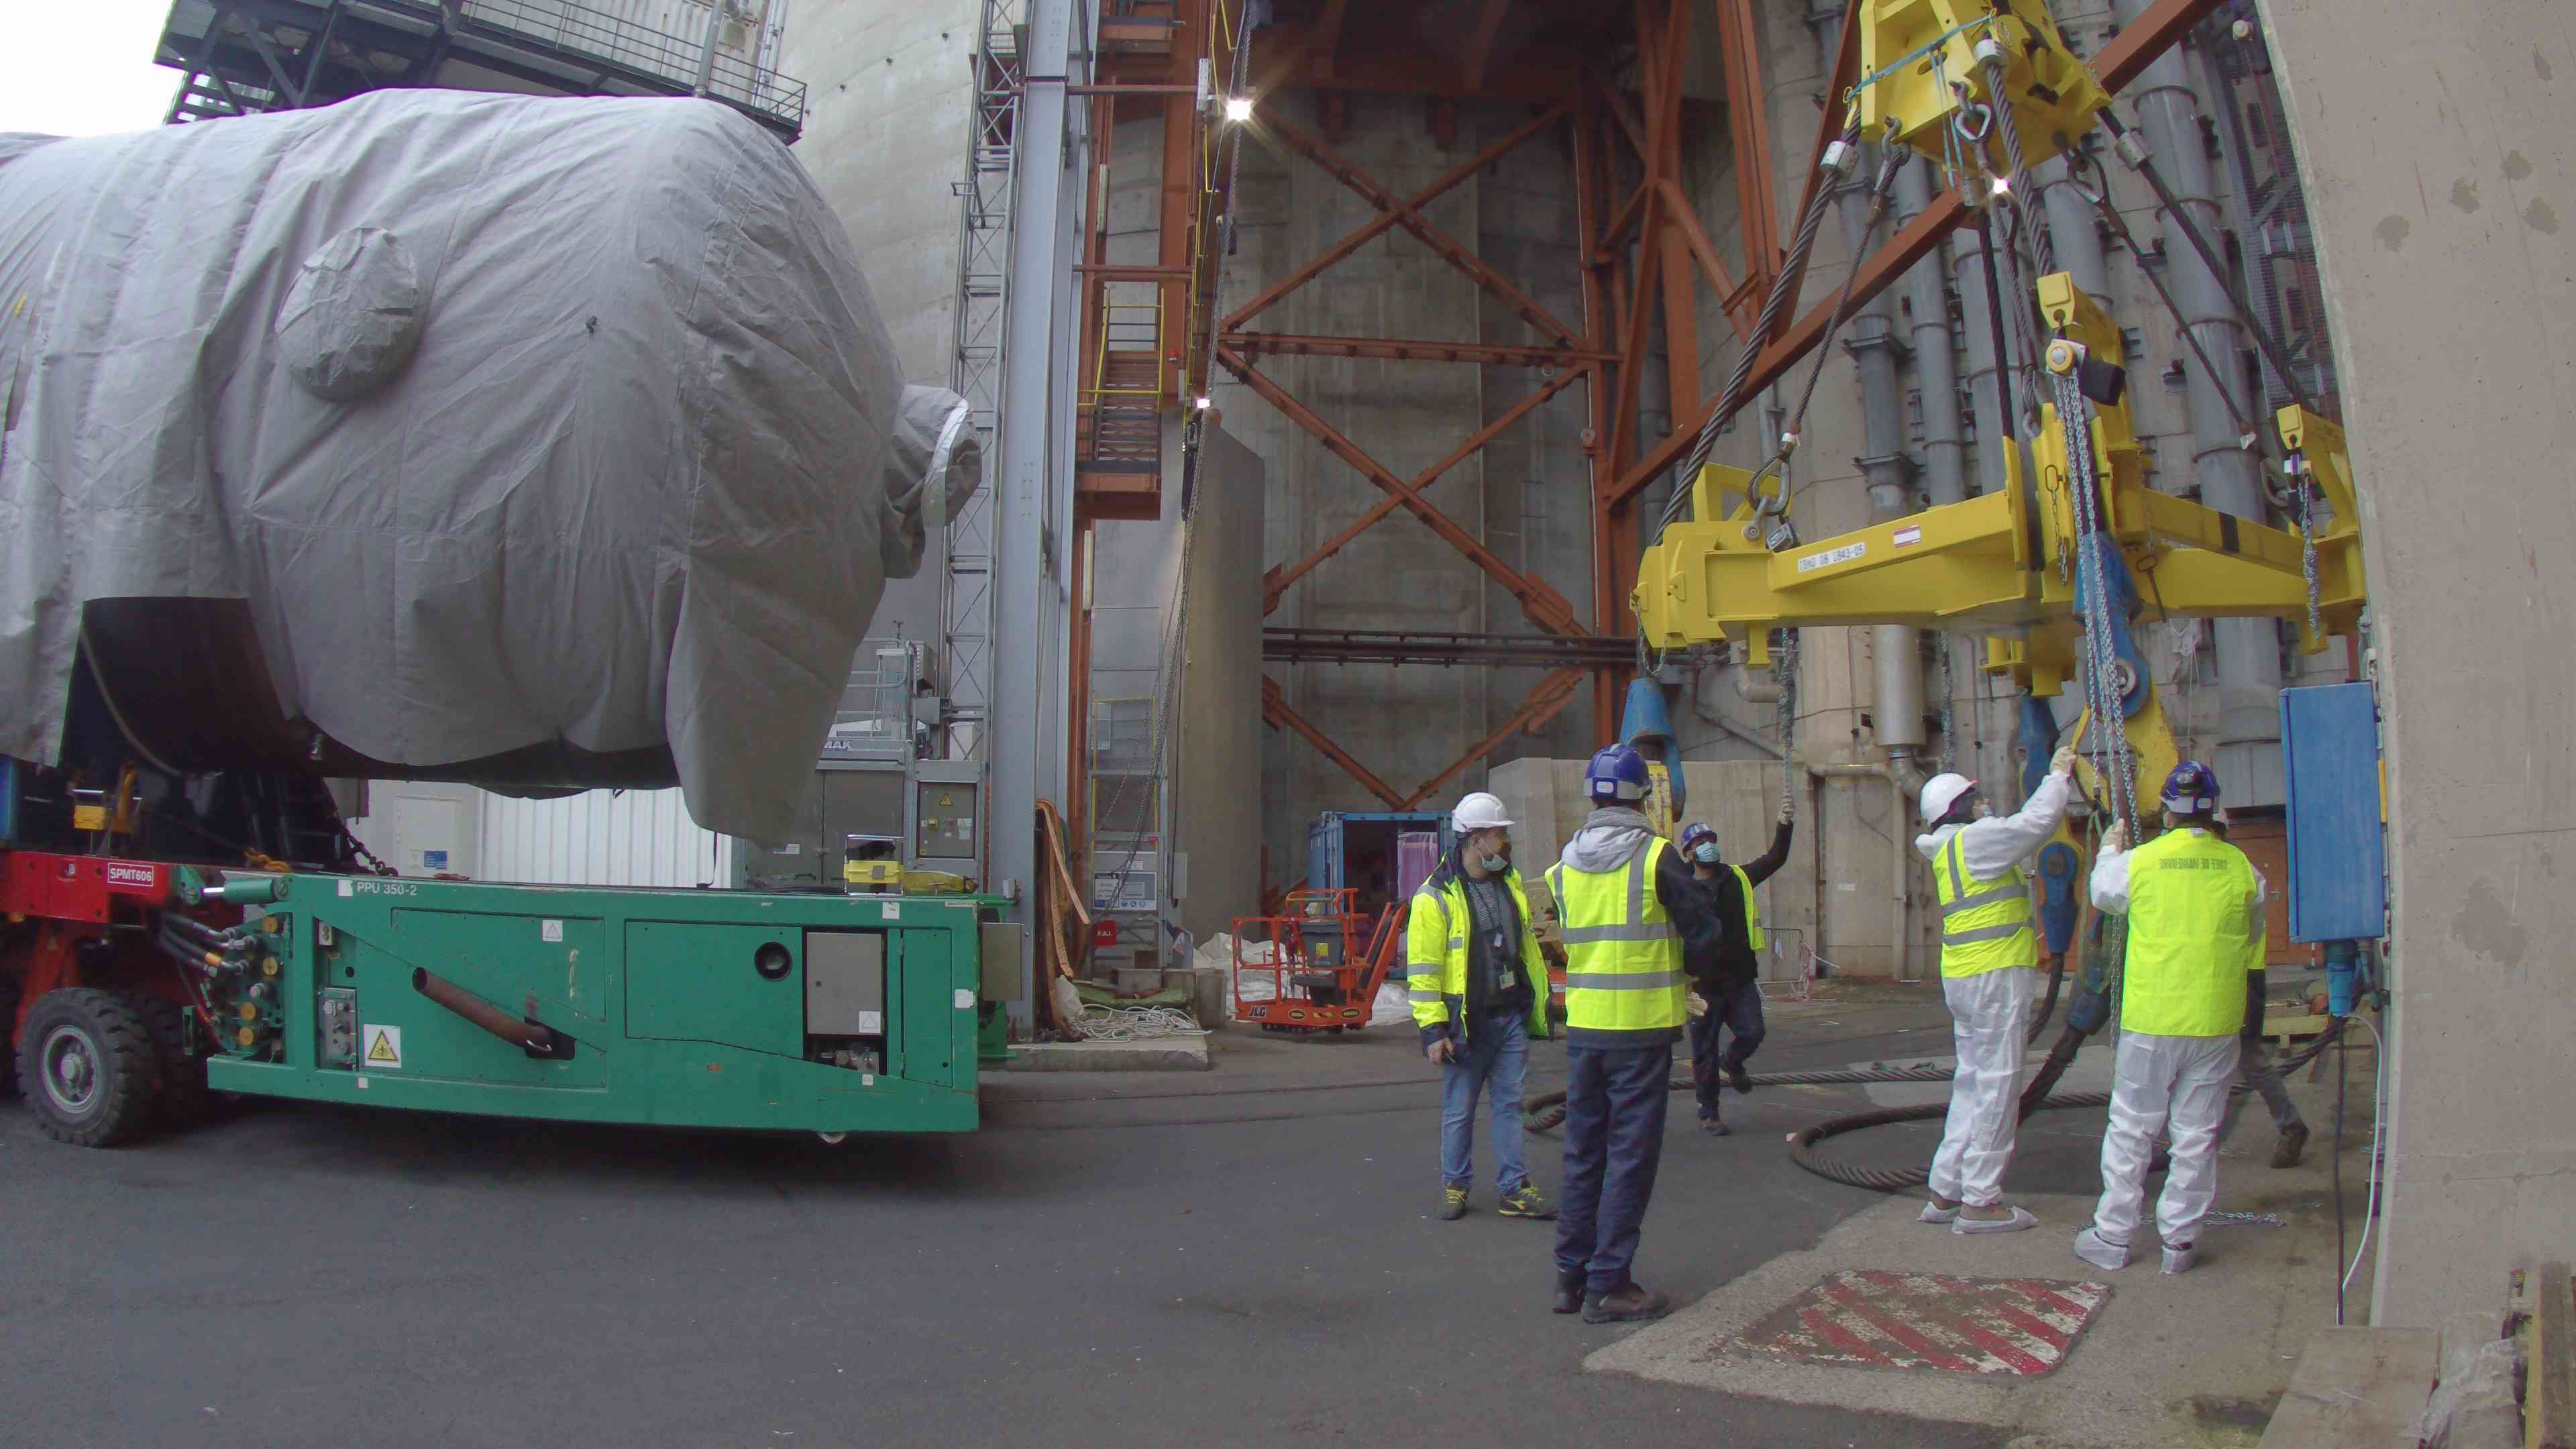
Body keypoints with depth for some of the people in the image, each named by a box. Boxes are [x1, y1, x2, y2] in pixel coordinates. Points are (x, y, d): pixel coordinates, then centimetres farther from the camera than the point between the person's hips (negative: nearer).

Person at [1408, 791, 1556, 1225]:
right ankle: (1455, 1185, 21)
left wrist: (1539, 999, 19)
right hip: (1467, 1021, -5)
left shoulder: (1511, 882, 9)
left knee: (1510, 1103, 8)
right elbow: (1423, 968, -12)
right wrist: (1432, 1030, -15)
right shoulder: (1436, 897, -12)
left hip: (1512, 1016, 5)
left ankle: (1514, 1189, 15)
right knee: (1459, 1110, 6)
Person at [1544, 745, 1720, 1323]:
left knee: (1583, 1154, 15)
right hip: (1641, 1029, -5)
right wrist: (1673, 959, 13)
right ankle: (1608, 1286, 5)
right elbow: (1704, 932, -7)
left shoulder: (1564, 865, 5)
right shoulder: (1656, 857, -11)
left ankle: (1571, 1275, 21)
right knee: (1629, 1157, 2)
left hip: (1583, 1027, 5)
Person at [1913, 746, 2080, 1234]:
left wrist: (2062, 780, 24)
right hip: (1995, 975, -10)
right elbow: (2035, 824, -15)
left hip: (1967, 978, 10)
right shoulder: (1974, 840, -12)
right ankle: (1980, 1201, -1)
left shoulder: (1954, 849, 17)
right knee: (1997, 1086, -5)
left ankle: (1946, 1192, 18)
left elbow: (2026, 830, 26)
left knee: (1974, 1084, 14)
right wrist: (2058, 776, 1)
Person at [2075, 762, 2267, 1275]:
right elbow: (2254, 934, 12)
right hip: (2216, 1022, 1)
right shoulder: (2241, 868, -3)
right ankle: (2180, 1240, 14)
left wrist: (2109, 850, 32)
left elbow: (2102, 894, 14)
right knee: (2198, 1134, 9)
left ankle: (2112, 1236, 13)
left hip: (2150, 1020, -1)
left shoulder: (2139, 862, -8)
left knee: (2131, 1129, 8)